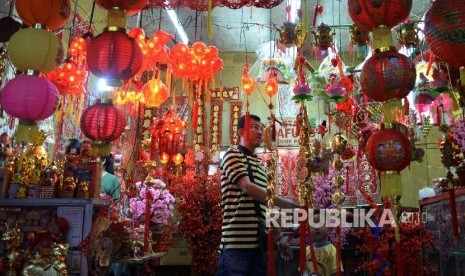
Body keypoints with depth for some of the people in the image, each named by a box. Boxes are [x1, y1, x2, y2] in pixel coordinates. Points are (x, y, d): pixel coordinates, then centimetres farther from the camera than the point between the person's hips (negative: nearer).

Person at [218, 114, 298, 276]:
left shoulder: (261, 165, 21)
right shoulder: (233, 155, -2)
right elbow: (247, 187, -17)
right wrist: (287, 204, -17)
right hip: (236, 242, -7)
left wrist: (279, 238, 19)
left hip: (259, 242, 7)